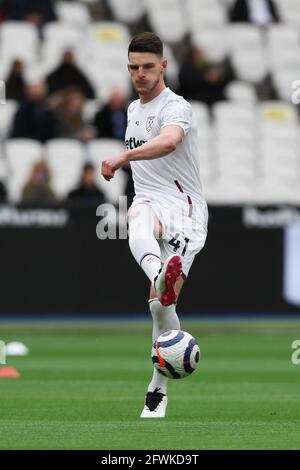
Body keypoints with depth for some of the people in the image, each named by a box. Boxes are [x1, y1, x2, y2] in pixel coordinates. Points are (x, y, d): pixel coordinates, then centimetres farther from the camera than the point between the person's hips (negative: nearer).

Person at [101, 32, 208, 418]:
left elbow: (168, 141, -34)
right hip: (150, 203, 5)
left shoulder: (176, 107, -9)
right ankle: (160, 275, -67)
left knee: (161, 303, -12)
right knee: (138, 224, -37)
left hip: (184, 209, -5)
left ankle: (158, 390, -2)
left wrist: (123, 157, -46)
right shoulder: (133, 109, 20)